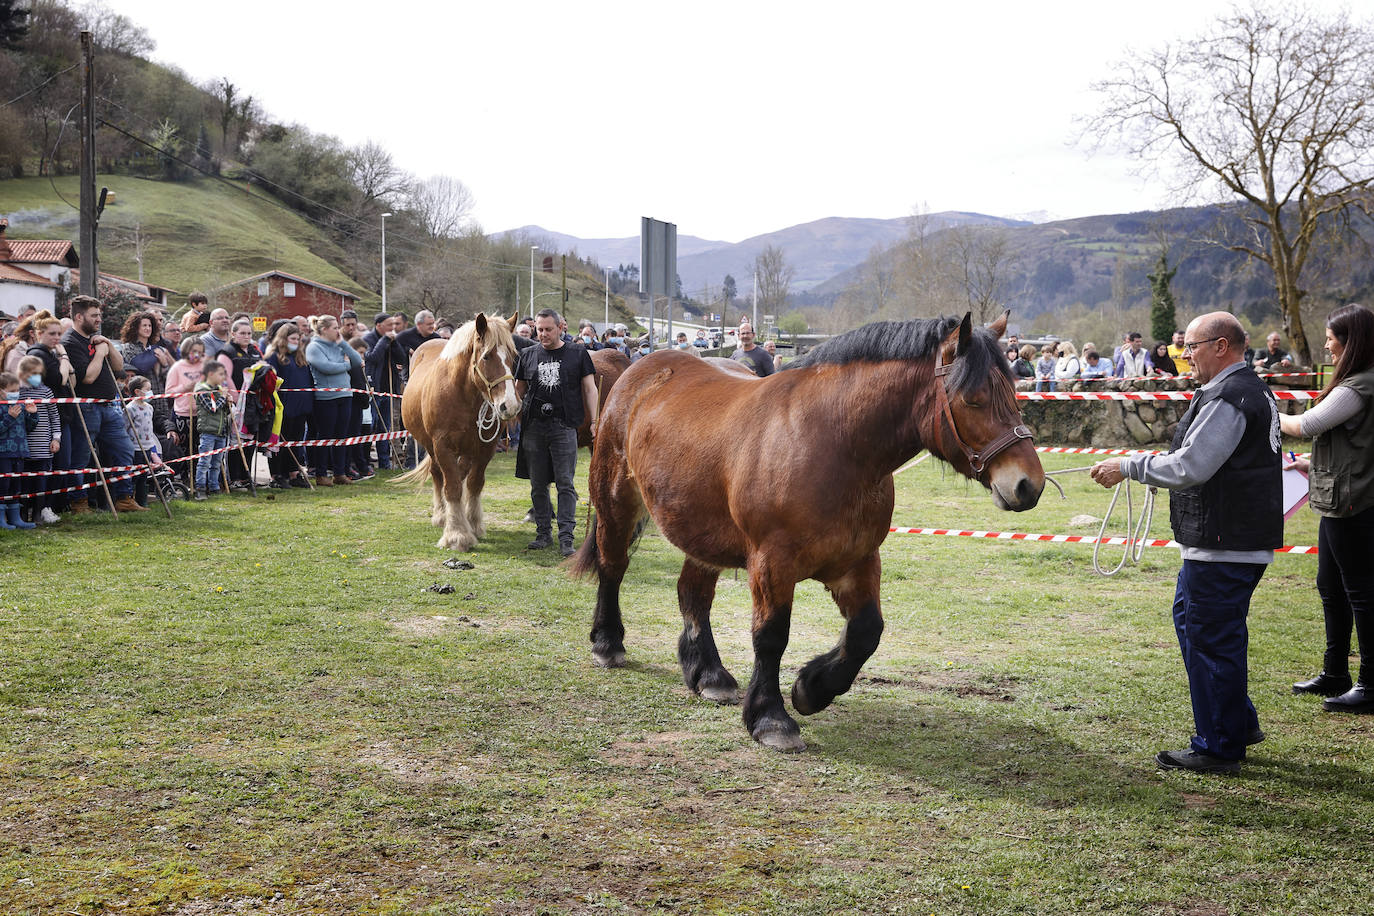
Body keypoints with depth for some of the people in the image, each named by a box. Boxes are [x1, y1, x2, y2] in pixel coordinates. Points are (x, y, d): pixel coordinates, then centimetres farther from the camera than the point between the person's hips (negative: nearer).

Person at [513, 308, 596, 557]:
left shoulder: (578, 354, 5)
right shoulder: (527, 356, 11)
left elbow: (589, 389, 4)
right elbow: (519, 390, 18)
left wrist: (594, 421, -4)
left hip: (564, 427, -3)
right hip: (534, 427, 3)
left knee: (565, 483, -6)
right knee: (538, 485, 7)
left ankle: (566, 538, -7)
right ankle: (543, 534, 17)